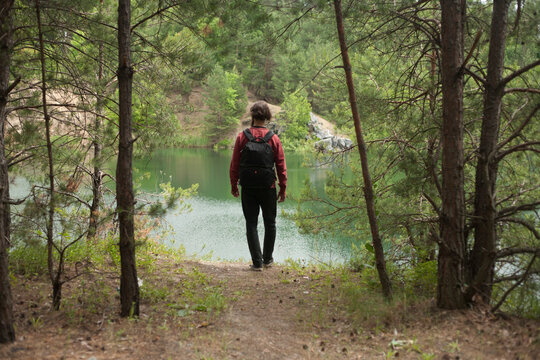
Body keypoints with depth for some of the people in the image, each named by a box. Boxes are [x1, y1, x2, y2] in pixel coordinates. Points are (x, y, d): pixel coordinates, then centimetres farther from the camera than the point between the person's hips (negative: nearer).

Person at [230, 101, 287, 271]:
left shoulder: (242, 137, -6)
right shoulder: (274, 139, -5)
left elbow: (234, 164, -3)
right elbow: (281, 166, -3)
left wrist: (233, 185, 9)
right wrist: (283, 189, 6)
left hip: (248, 188, 0)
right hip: (268, 187, 0)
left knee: (251, 224, 5)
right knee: (270, 223, 15)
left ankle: (257, 262, 1)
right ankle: (267, 259, 24)